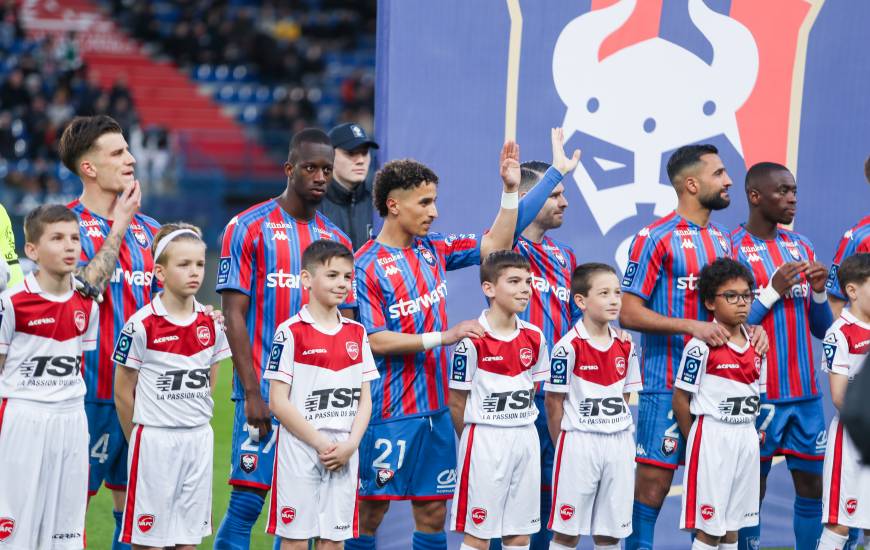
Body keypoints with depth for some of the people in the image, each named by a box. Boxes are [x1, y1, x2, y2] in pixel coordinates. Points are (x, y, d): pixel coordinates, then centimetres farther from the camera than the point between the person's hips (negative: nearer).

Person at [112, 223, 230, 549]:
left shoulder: (211, 324, 5)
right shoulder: (141, 325, -10)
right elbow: (123, 392, -4)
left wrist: (196, 419, 10)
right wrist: (141, 441, 1)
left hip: (199, 439, 5)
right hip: (154, 438, -5)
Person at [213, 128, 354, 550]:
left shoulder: (337, 241, 12)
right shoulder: (249, 228, -3)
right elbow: (234, 314, -6)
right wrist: (252, 392, -13)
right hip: (266, 391, -5)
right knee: (247, 501, -7)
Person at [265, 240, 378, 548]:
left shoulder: (356, 334, 10)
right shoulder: (291, 332, -6)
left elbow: (365, 398, 10)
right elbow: (278, 402, -9)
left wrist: (350, 444, -6)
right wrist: (320, 443, -12)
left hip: (344, 453, 5)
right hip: (300, 449, -4)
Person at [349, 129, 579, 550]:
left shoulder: (433, 250, 8)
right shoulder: (366, 266, -12)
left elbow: (495, 244, 15)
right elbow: (375, 341, -16)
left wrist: (510, 190, 4)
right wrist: (442, 337, -18)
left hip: (434, 408, 7)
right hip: (388, 415, -7)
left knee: (433, 513, 8)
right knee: (369, 512, 1)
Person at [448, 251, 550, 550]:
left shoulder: (534, 337, 5)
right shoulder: (472, 339, -12)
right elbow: (457, 402, -6)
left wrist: (520, 428, 11)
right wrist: (475, 441, -1)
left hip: (526, 436, 6)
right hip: (485, 439, -6)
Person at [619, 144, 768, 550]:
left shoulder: (723, 240, 13)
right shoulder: (657, 238, -8)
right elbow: (628, 312, -12)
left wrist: (750, 328, 1)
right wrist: (692, 327, -21)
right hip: (668, 385, -7)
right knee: (653, 483, -6)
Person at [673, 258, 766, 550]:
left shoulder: (756, 347, 7)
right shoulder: (701, 346, -13)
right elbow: (680, 398, -9)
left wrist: (748, 430, 10)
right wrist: (697, 440, -3)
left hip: (747, 438, 7)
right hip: (712, 438, -7)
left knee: (732, 526, 13)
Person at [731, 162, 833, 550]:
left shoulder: (801, 246, 11)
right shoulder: (731, 249, -8)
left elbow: (822, 330, 14)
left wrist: (819, 290, -5)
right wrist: (774, 290, -16)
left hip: (805, 392, 6)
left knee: (812, 484, 6)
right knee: (751, 488, 1)